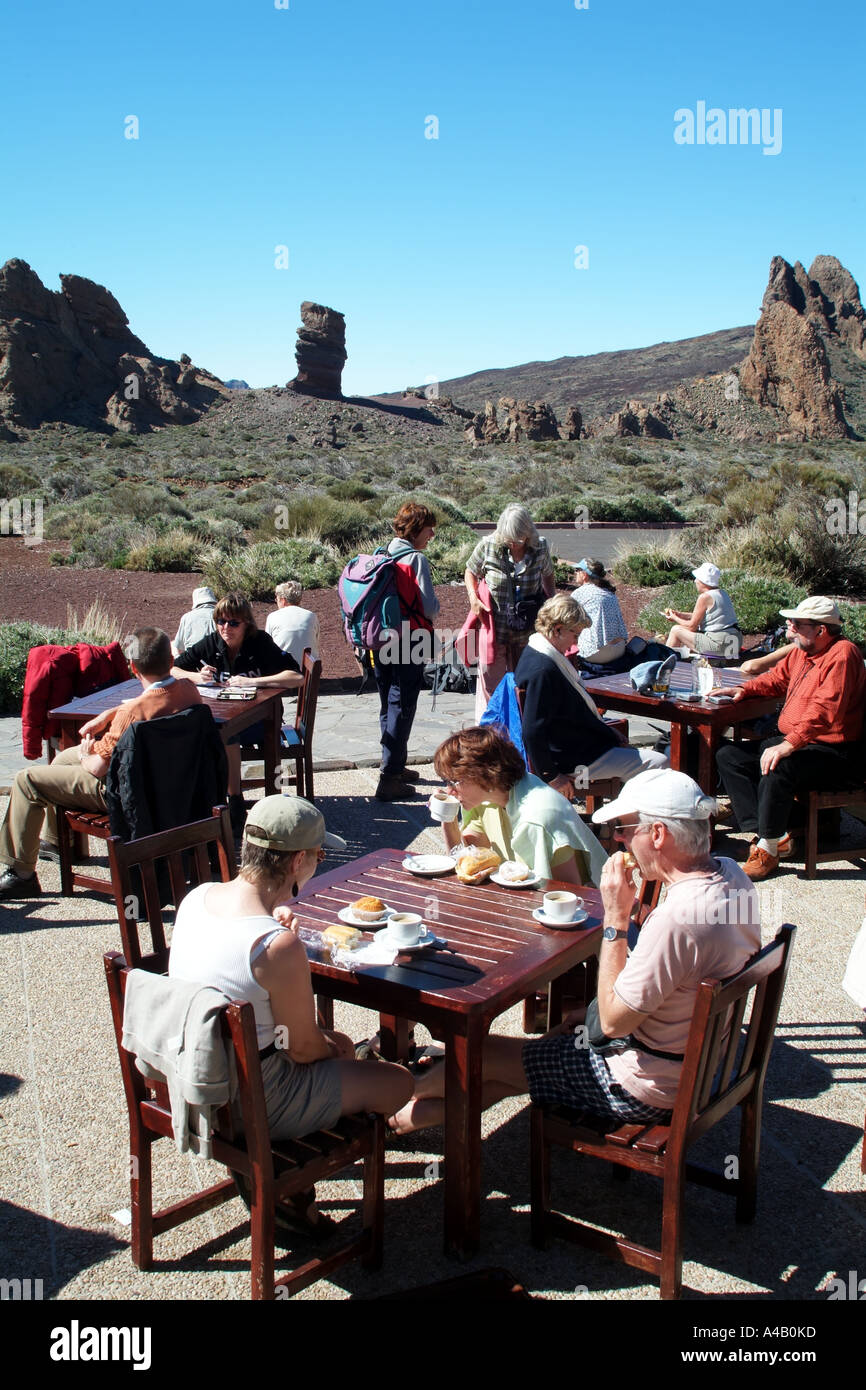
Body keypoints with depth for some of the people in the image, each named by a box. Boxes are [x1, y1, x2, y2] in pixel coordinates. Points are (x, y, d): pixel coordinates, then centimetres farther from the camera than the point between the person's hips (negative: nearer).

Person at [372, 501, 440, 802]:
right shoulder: (416, 559, -13)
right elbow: (428, 607, -17)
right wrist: (435, 607, 4)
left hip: (381, 641, 7)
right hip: (408, 642, -7)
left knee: (388, 706, 17)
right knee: (402, 708, -3)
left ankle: (396, 766, 31)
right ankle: (389, 778, -4)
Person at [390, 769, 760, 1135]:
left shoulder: (676, 919, -33)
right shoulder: (730, 874, -4)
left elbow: (613, 1021, -23)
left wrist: (616, 918, -20)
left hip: (646, 1089, -9)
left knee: (484, 1055, 3)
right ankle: (418, 1113, 35)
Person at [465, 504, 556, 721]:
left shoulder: (540, 548, -5)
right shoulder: (488, 546, -10)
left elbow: (548, 576, 15)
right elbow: (471, 572, 8)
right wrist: (473, 597, -9)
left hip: (527, 631, 2)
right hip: (493, 628, -2)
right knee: (491, 682, 0)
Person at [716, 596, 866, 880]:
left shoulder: (842, 654, -18)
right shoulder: (801, 651, 11)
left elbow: (823, 710, -31)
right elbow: (778, 678, 31)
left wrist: (788, 745, -39)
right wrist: (744, 690, 12)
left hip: (835, 754, -10)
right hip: (796, 742, 10)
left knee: (777, 768, -36)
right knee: (728, 756, 2)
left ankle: (768, 849, -16)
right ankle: (776, 835, -8)